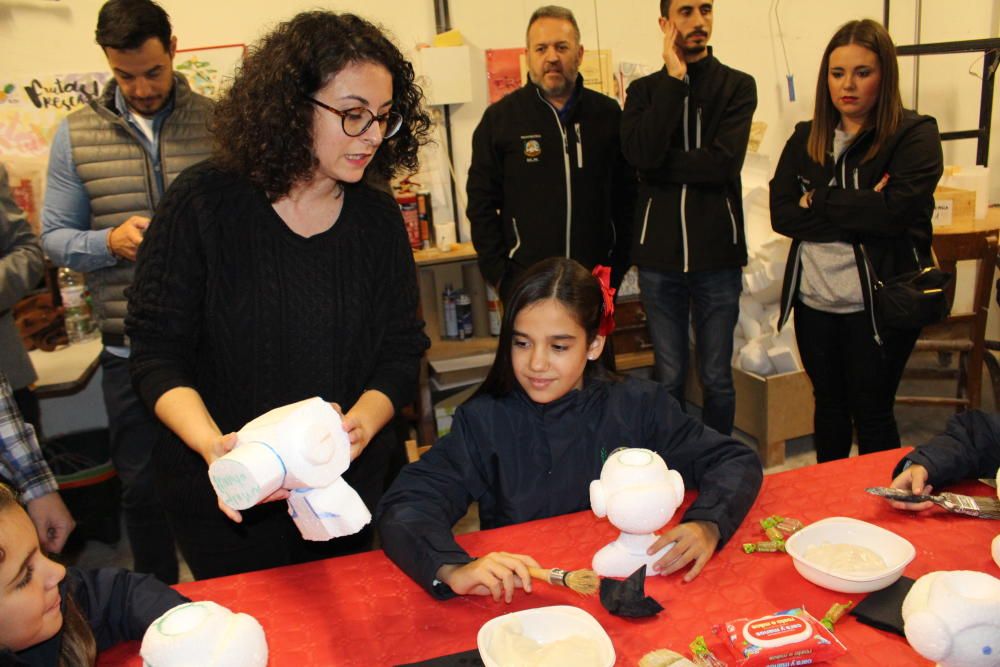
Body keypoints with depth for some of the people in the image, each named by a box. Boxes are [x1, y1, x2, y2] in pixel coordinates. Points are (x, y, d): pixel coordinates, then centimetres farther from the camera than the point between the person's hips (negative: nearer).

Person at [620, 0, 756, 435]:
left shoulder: (738, 86, 4)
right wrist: (674, 79, -9)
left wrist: (661, 165, -9)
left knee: (717, 379, 9)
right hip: (659, 255, 1)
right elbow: (640, 153, -14)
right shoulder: (645, 90, 7)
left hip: (718, 254, 0)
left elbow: (724, 162, -13)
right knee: (669, 379, 9)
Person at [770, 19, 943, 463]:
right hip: (814, 301, 4)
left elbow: (898, 209, -22)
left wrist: (819, 202, -12)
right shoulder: (805, 139, 6)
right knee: (828, 406, 19)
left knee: (872, 414, 8)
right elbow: (781, 214, -7)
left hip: (878, 305, -4)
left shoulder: (915, 135, -6)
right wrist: (861, 213, -17)